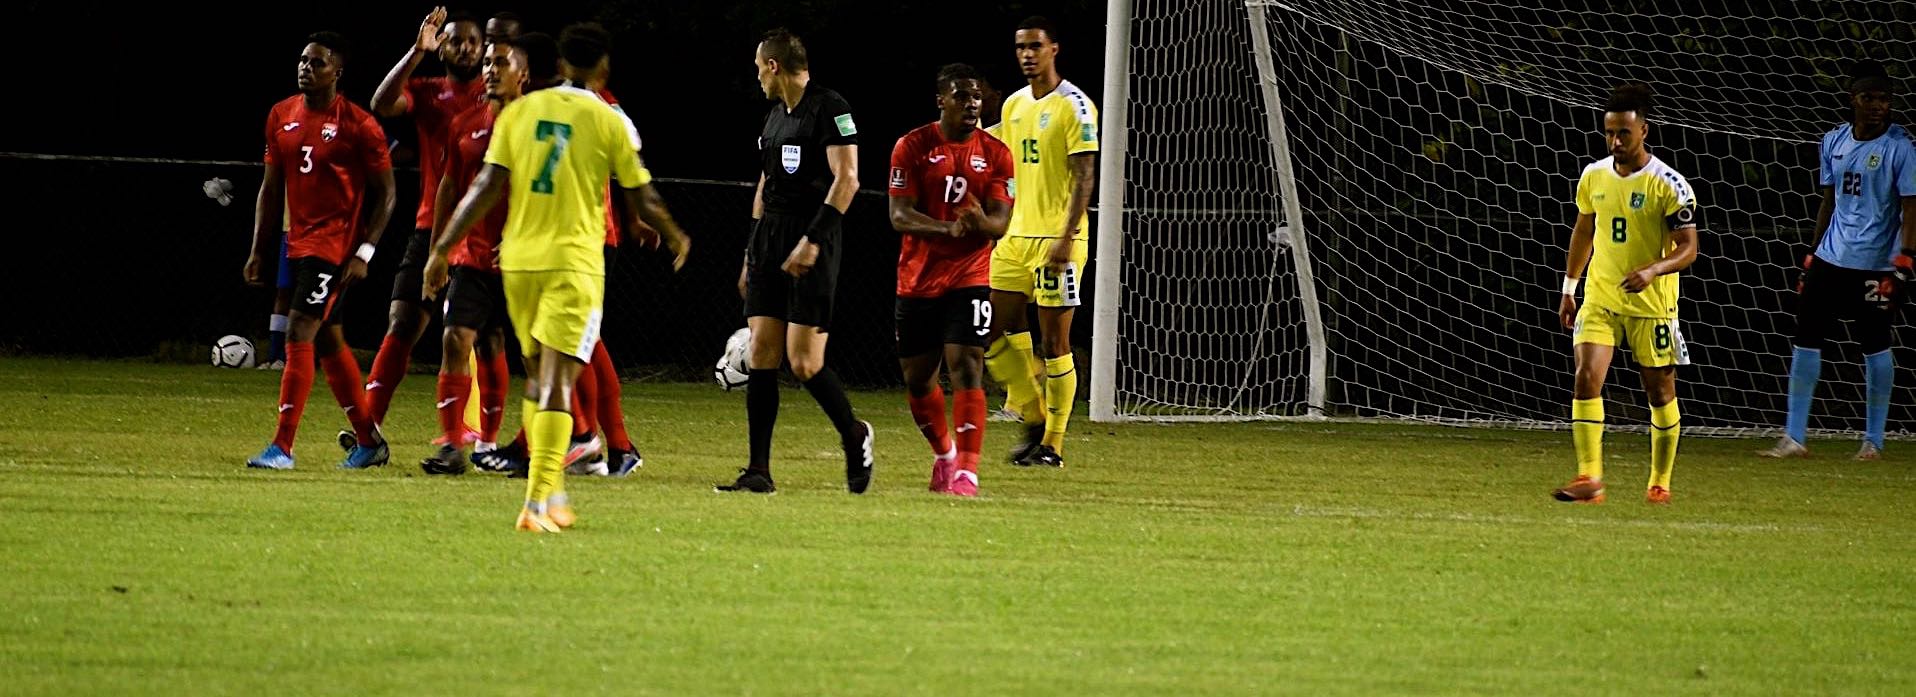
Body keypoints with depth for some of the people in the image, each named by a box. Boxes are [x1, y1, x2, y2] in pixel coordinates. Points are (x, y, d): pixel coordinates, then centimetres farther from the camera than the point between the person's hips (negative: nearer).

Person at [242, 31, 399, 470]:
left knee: (300, 336, -14)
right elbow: (272, 187, 14)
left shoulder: (359, 126, -11)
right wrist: (258, 250, 11)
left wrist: (365, 252, -15)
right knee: (329, 342, 14)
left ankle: (282, 447, -14)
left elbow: (385, 193, -8)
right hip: (299, 243, 8)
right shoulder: (282, 117, 8)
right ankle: (369, 441, 25)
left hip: (335, 244, -8)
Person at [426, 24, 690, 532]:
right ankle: (538, 502, -17)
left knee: (538, 377, 18)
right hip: (575, 262, -3)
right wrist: (676, 240, 24)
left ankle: (552, 495, 21)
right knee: (557, 382, -7)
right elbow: (643, 203, 4)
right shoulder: (608, 122, -1)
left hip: (518, 260, 3)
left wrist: (442, 250, 5)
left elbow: (486, 189, 0)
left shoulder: (518, 113, 5)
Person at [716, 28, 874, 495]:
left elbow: (846, 180, -16)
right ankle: (758, 471, 2)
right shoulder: (775, 116, 17)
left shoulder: (829, 109, -10)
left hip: (812, 243, -8)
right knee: (762, 353, 1)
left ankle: (854, 436, 15)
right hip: (771, 241, 8)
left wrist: (813, 239, -20)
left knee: (804, 361, -11)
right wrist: (752, 252, 22)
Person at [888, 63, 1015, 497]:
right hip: (917, 280, 1)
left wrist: (981, 222, -28)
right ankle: (944, 453, 34)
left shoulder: (995, 154, 2)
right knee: (917, 379, 9)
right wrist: (951, 228, -27)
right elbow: (899, 216, -10)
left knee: (966, 369, -16)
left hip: (969, 279, -1)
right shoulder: (913, 147, -3)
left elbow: (1000, 222, -3)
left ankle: (966, 471, -18)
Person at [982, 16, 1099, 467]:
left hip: (1056, 240, -7)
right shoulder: (1014, 105, 14)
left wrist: (1066, 238, -20)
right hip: (1015, 237, 7)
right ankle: (1035, 420, 16)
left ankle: (1053, 444, 1)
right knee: (993, 331, 2)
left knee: (1054, 339, -5)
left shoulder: (1073, 105, -8)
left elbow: (1085, 176, -13)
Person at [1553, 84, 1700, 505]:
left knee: (1660, 391, 6)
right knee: (1587, 378, -14)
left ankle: (1660, 482, 22)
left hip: (1651, 304, -3)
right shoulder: (1594, 176, 4)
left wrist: (1653, 271, -30)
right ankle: (1589, 478, -15)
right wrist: (1569, 288, 20)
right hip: (1599, 298, 3)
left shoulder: (1668, 184, -12)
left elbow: (1688, 248, -12)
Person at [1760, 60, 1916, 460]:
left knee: (1874, 345, 1)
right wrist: (1812, 256, 17)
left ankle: (1874, 440, 11)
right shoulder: (1834, 143, 9)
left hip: (1874, 263, -6)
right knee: (1806, 337, 1)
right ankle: (1794, 437, 4)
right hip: (1830, 259, 6)